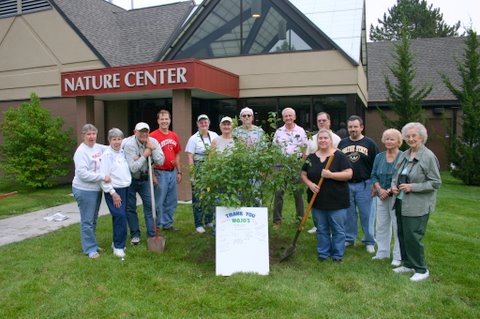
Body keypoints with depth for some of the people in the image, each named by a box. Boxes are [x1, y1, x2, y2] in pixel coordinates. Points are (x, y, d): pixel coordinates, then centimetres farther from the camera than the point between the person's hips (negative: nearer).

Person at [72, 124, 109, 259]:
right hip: (84, 190, -8)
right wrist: (102, 177, -25)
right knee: (87, 221, 1)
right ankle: (90, 249, 11)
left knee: (93, 220, 18)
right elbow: (82, 173, -24)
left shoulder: (98, 147, 6)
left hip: (96, 189, 8)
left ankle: (91, 244, 31)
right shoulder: (81, 151, -16)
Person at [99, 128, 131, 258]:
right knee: (120, 216, -10)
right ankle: (118, 246, 3)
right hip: (114, 190, -6)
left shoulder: (123, 152, 8)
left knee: (121, 217, 12)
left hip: (125, 189, 6)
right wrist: (113, 193, -15)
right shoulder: (106, 155, -11)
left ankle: (117, 242, 27)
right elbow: (104, 176, -14)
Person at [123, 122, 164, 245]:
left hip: (145, 178, 3)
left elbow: (160, 162, -16)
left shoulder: (153, 142, -9)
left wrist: (153, 148, -24)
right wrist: (144, 155, -25)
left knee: (150, 205, 1)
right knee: (130, 207, 5)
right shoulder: (129, 144, -21)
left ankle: (152, 234, 10)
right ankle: (135, 235, 19)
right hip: (131, 179, -3)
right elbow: (133, 168, -26)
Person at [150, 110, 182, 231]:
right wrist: (152, 175, -14)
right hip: (160, 172, -6)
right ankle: (157, 226, 16)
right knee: (159, 201, 2)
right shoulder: (153, 136, -10)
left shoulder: (174, 136, 10)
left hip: (172, 172, 6)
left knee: (171, 201, 14)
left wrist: (179, 172, 14)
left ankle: (168, 224, 28)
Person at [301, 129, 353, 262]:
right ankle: (323, 253, 25)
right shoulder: (311, 157, 8)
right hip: (317, 200, 4)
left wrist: (331, 175, -21)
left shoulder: (339, 156, -4)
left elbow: (349, 174, -10)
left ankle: (338, 254, 19)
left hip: (336, 201, -3)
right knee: (321, 229, 12)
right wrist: (310, 184, -8)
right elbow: (303, 174, 12)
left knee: (338, 229, 5)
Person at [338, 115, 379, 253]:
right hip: (346, 185, 3)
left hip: (364, 185, -3)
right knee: (348, 214, 11)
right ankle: (349, 238, 25)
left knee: (367, 214, 3)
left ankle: (369, 241, 17)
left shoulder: (370, 143, -1)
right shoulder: (342, 143, 8)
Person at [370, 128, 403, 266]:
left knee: (398, 227, 1)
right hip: (381, 196, 5)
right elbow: (374, 175, 6)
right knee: (381, 226, 13)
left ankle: (398, 257, 13)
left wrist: (389, 191, -16)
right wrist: (380, 189, -9)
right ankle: (382, 253, 26)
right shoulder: (379, 157, 9)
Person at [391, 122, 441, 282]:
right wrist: (394, 185, 0)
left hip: (417, 206, -7)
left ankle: (421, 269, 14)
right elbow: (396, 174, 20)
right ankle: (408, 264, 31)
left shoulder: (429, 157, -12)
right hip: (401, 202, 7)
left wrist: (412, 187, -19)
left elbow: (435, 183, -13)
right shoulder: (404, 155, 8)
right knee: (402, 235, 14)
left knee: (412, 237, -4)